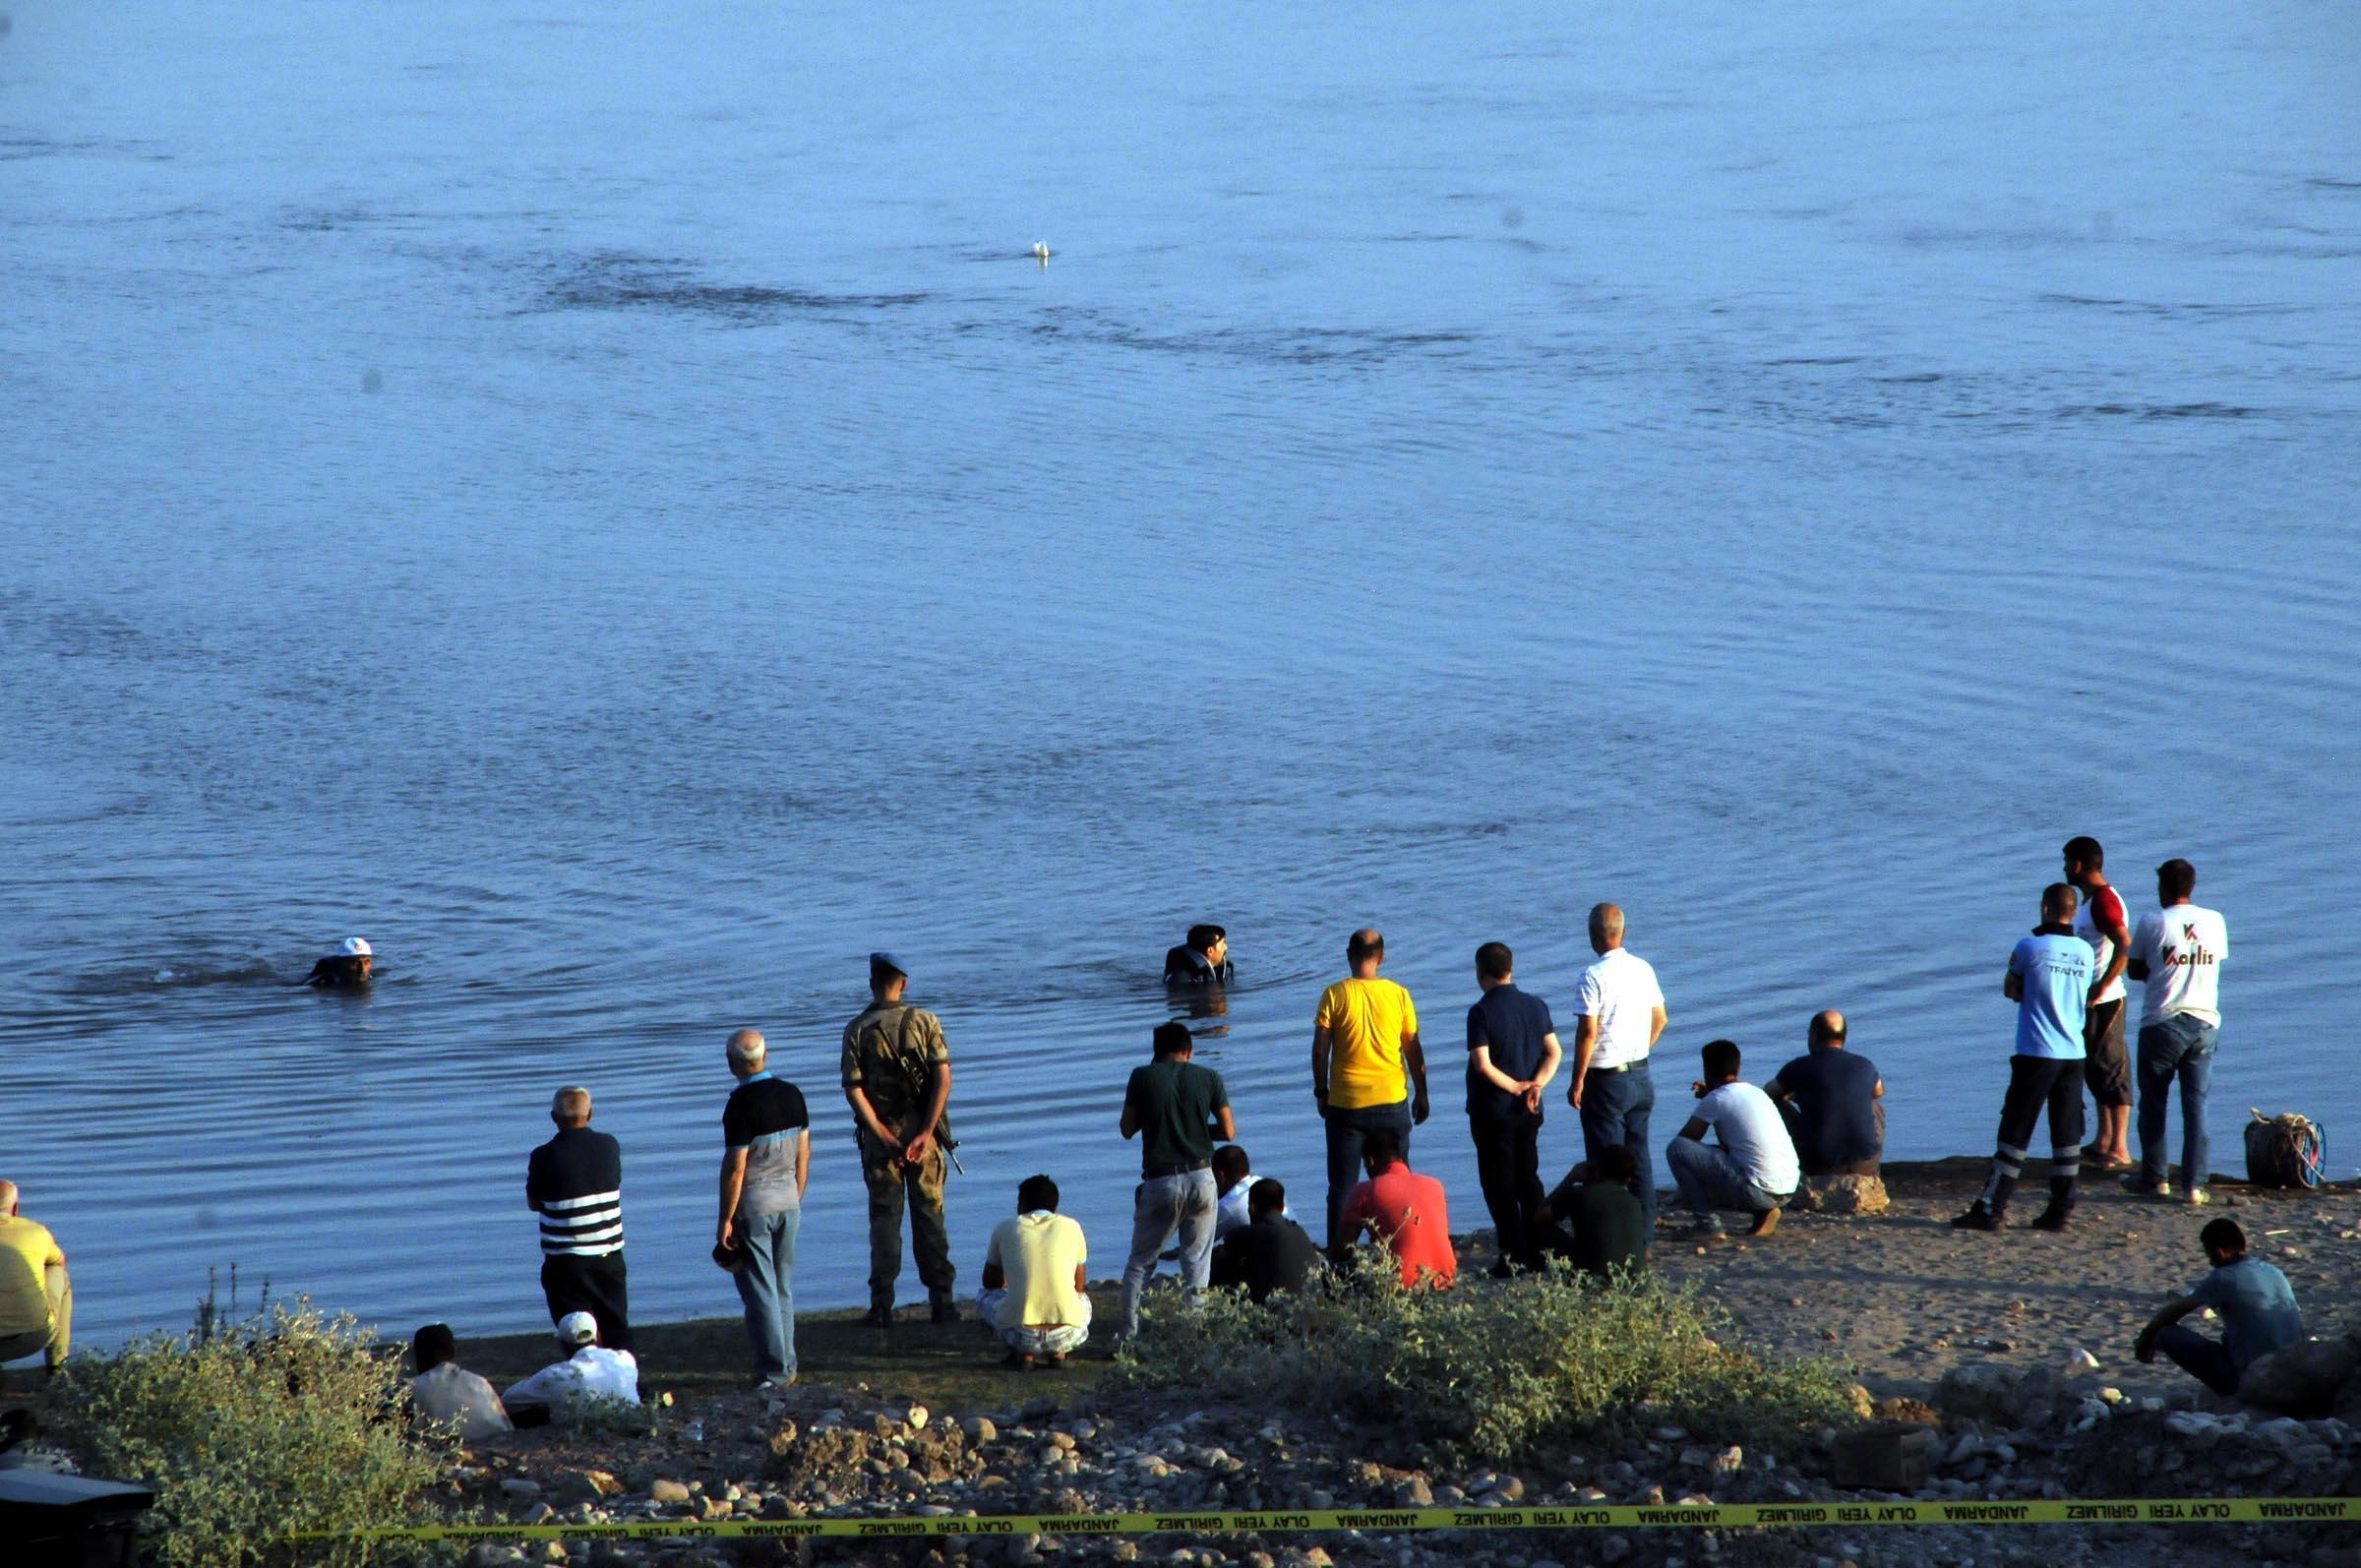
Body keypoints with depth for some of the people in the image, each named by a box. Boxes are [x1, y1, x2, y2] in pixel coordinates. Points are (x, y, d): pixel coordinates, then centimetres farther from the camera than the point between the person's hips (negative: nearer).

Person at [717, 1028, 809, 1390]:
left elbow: (735, 1168, -17)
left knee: (760, 1291, 0)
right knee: (783, 1289, 16)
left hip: (753, 1206, -6)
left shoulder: (741, 1104, -17)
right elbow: (804, 1155, 9)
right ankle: (787, 1365, 20)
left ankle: (774, 1370, 1)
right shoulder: (792, 1095, 3)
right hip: (788, 1201, 6)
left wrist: (725, 1220, -11)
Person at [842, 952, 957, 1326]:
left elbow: (853, 1089, -11)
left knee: (884, 1218, 6)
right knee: (930, 1215, 8)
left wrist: (884, 1137, -11)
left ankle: (882, 1306, 2)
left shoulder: (857, 1030, -4)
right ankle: (941, 1301, 7)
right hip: (922, 1130, 0)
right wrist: (926, 1133, -13)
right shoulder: (925, 1022, -3)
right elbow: (943, 1078, -11)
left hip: (879, 1134, 0)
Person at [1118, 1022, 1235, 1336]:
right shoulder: (1209, 1078, 2)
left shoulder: (1143, 1077, -2)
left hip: (1160, 1181, -1)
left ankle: (1129, 1332, 4)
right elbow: (1228, 1131, 3)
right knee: (1196, 1262, 8)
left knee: (1140, 1262, 10)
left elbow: (1127, 1130, 3)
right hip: (1200, 1177, 1)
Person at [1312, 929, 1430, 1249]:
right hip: (1391, 1102, 1)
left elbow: (1320, 1050, -5)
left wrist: (1321, 1092, 8)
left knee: (1342, 1187, 5)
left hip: (1345, 1103, -1)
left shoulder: (1334, 995, -7)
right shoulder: (1398, 995, -3)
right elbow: (1413, 1049, 3)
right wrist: (1421, 1094, 13)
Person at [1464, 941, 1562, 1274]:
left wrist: (1515, 1087, -9)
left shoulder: (1481, 1012, -14)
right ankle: (1538, 1252, 13)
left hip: (1492, 1112, -6)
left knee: (1499, 1184, 1)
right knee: (1528, 1178, 14)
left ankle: (1514, 1255, -3)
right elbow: (1553, 1053, 0)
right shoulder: (1537, 1006, 4)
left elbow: (1483, 1065, -20)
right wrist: (1536, 1085, -10)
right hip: (1529, 1112, 6)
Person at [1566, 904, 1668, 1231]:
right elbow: (1659, 1019, 13)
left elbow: (1588, 1032, -19)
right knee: (1639, 1158, 14)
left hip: (1606, 1081, -7)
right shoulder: (1643, 969, 4)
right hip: (1641, 1075, 7)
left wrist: (1577, 1082, -12)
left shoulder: (1594, 976, -17)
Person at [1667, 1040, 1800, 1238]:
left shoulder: (1715, 1101, -4)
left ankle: (1706, 1221, -2)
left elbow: (1684, 1139, 3)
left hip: (1757, 1191, -8)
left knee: (1676, 1149, -4)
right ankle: (1764, 1212, 13)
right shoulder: (1757, 1093, 19)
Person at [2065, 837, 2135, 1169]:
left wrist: (2100, 987, -27)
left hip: (2103, 1002, -11)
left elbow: (2125, 947, -27)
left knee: (2110, 1070, -8)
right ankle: (2104, 1142, 23)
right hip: (2089, 1001, 11)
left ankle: (2120, 1149, -7)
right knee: (2096, 1070, 15)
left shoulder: (2104, 901, -17)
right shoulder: (2089, 900, 16)